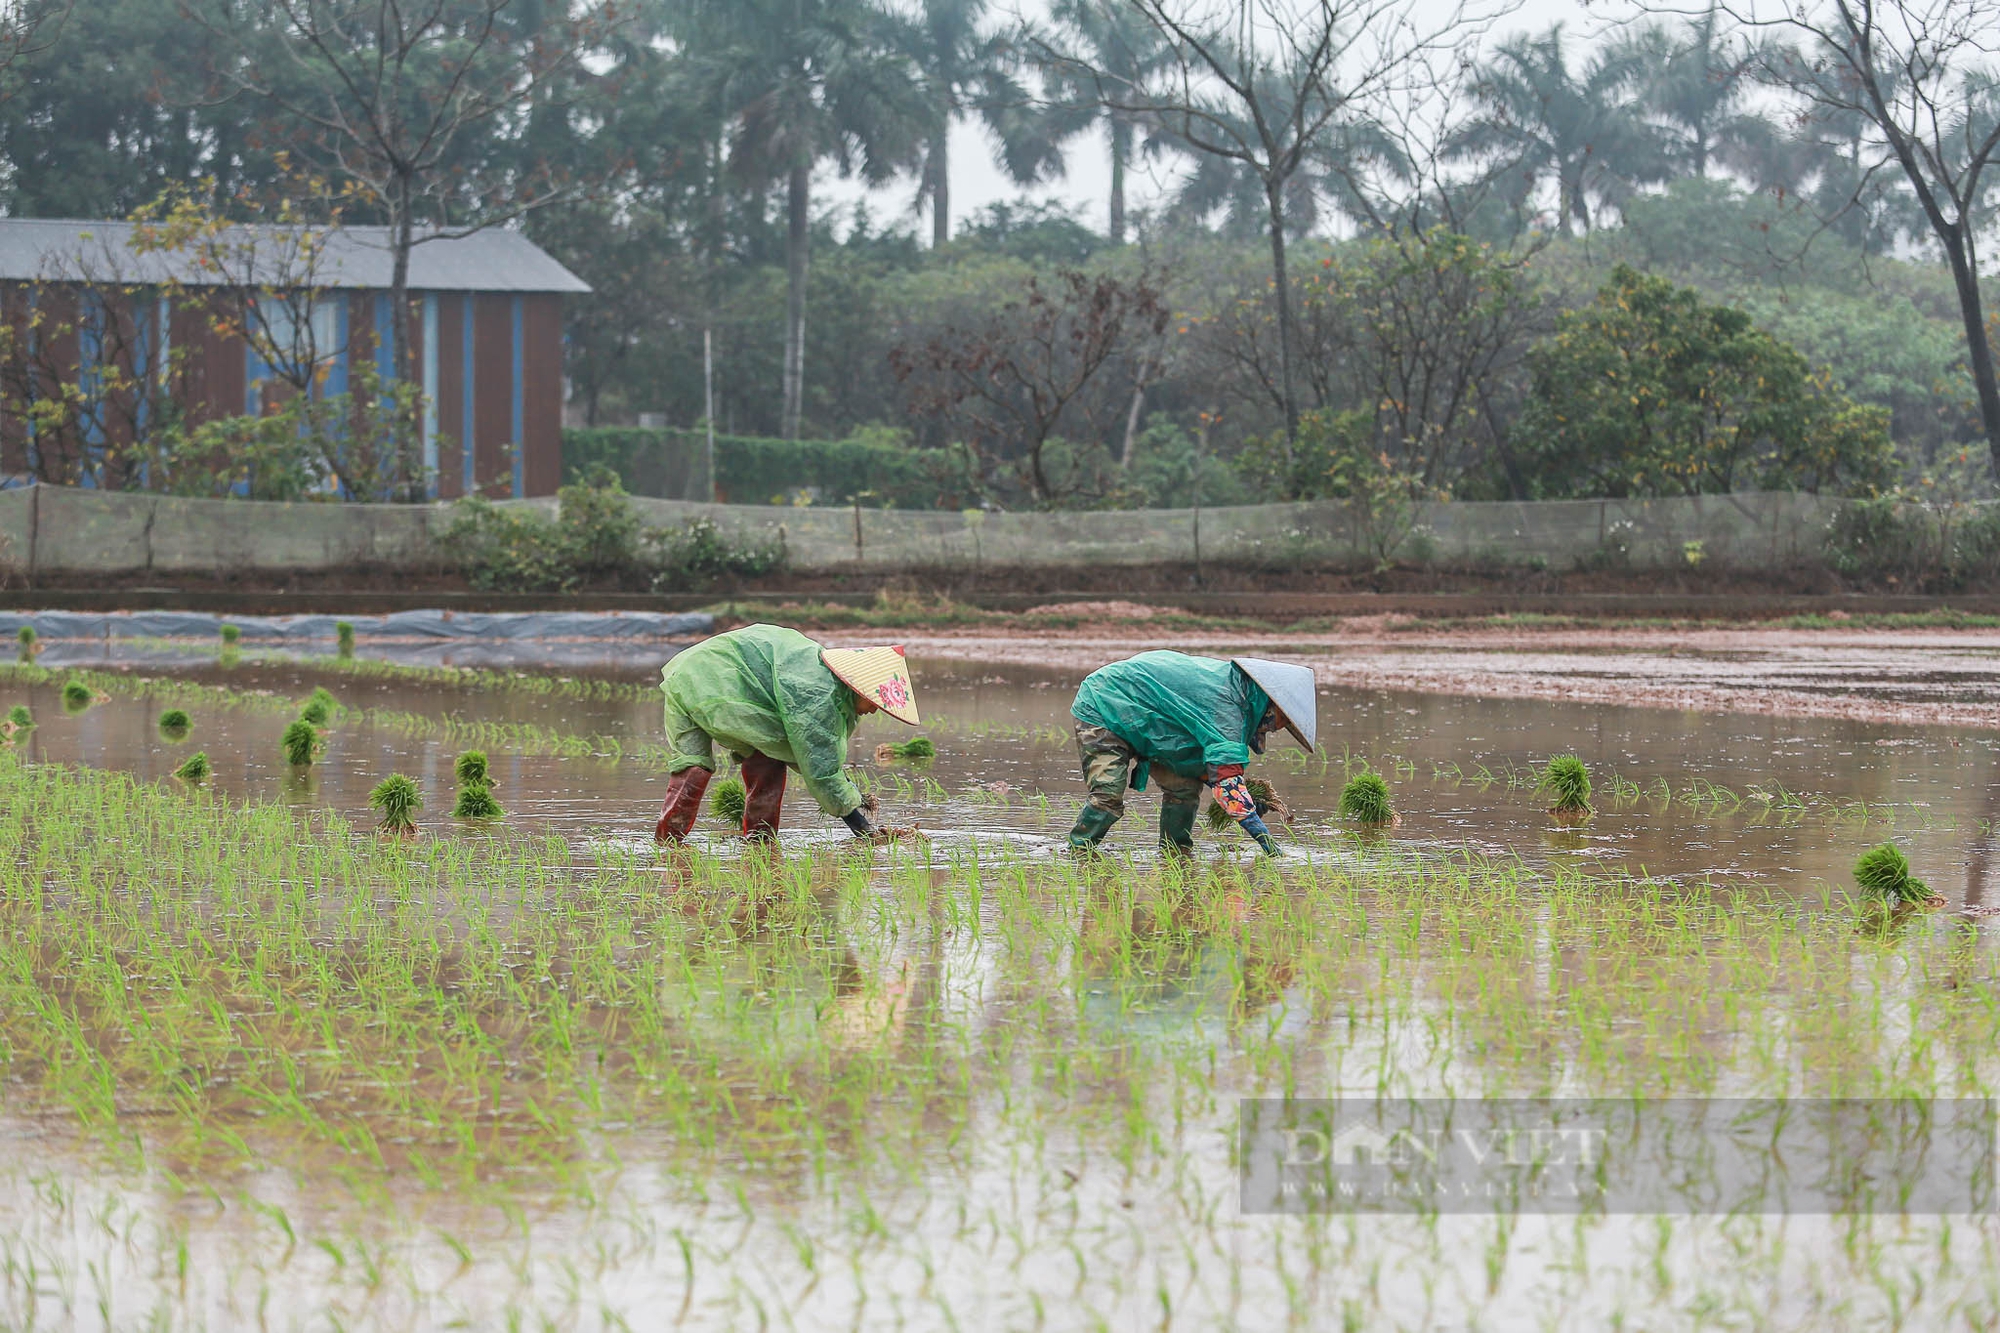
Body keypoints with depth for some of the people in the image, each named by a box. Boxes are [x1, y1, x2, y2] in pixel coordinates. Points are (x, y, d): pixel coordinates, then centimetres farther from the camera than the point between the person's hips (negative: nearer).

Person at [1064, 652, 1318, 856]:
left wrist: (1250, 800, 3)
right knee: (1109, 796, -23)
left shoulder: (1231, 681, 2)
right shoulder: (1223, 704, -30)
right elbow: (1226, 773, -36)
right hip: (1101, 713, -10)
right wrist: (1261, 833, -38)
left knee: (1186, 786, -1)